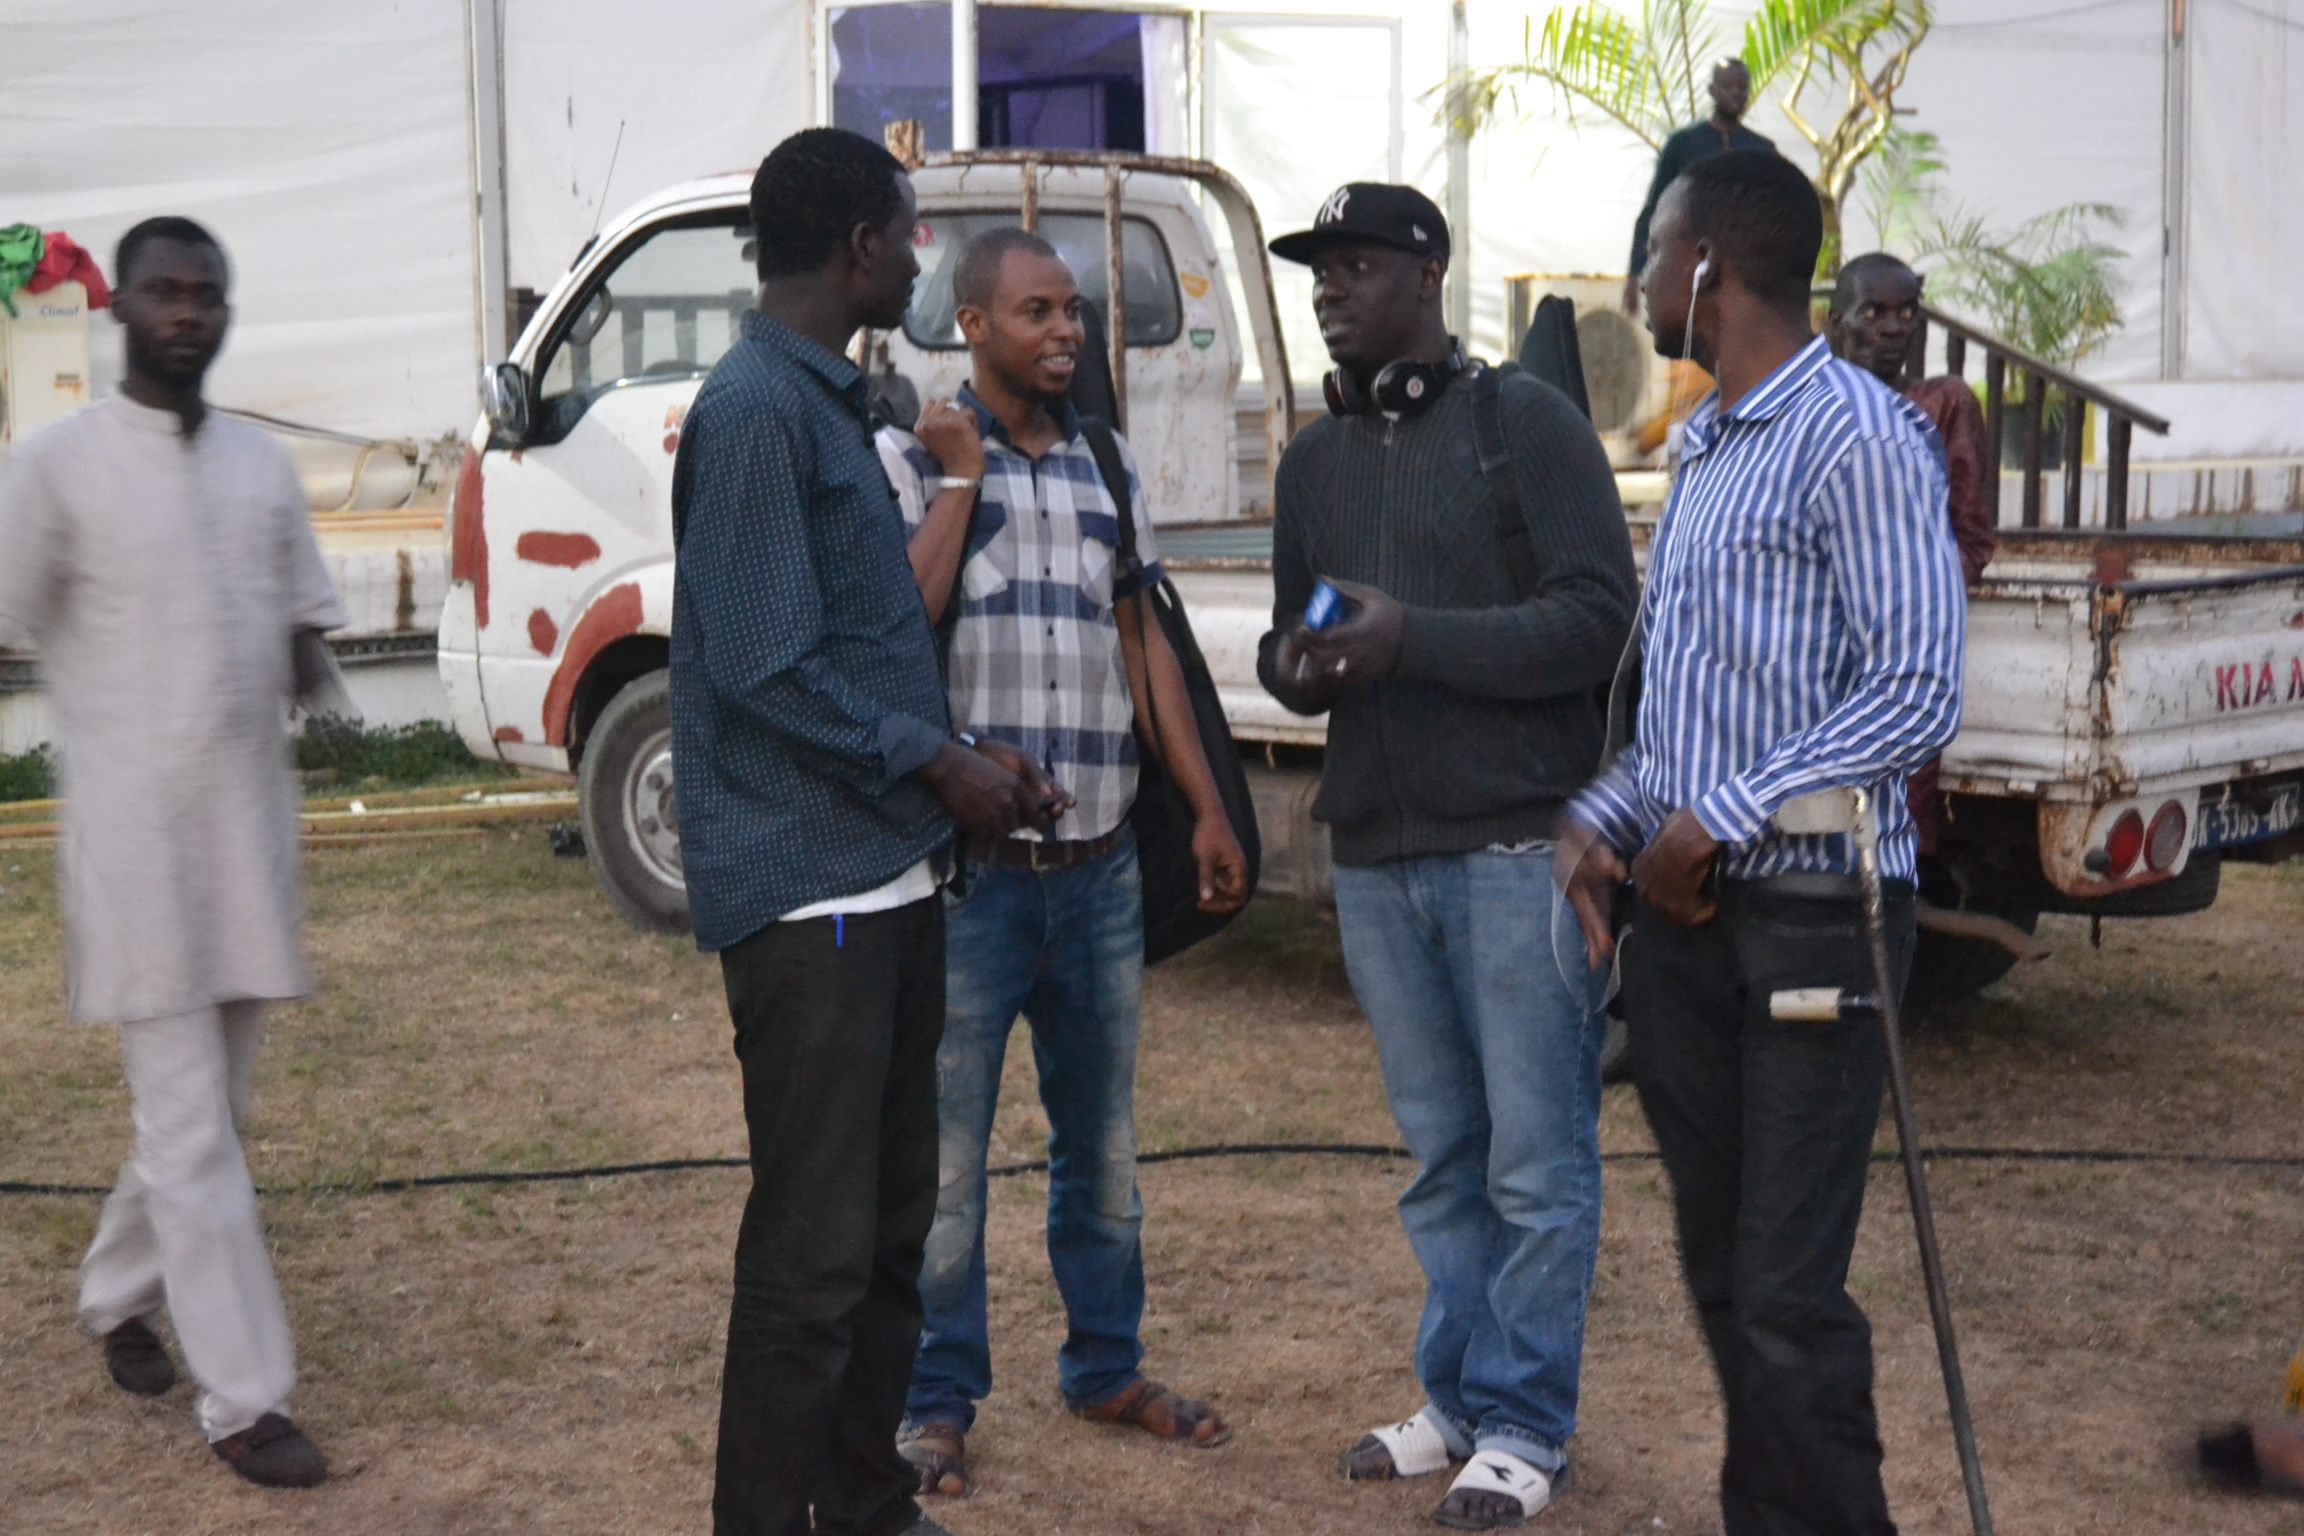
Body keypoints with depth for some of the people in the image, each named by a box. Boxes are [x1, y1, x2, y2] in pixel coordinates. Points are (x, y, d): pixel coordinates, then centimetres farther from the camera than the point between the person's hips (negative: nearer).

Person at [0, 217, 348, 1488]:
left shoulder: (265, 465, 10)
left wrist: (309, 665, -4)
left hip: (253, 822, 6)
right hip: (135, 833, -5)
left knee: (211, 1108, 16)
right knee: (191, 1129, -3)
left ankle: (117, 1296, 39)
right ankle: (244, 1398, 3)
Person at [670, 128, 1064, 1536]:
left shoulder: (835, 405, 15)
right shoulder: (757, 410, -14)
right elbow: (766, 665, -19)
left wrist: (964, 766, 8)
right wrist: (940, 767, -11)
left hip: (890, 876, 10)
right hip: (809, 887, -10)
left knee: (893, 1223, 16)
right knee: (814, 1251, -4)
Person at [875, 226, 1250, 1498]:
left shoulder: (1106, 469, 12)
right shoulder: (911, 459, -3)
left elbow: (1144, 646, 15)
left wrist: (1208, 811, 11)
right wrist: (961, 483, -13)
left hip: (1098, 868, 5)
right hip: (967, 867, -5)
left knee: (1103, 1141, 14)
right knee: (945, 1154, 1)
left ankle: (1105, 1367, 30)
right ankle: (937, 1402, 14)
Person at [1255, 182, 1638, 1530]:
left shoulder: (1528, 422, -4)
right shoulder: (1315, 460, 15)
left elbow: (1599, 618, -11)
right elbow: (1294, 637, 22)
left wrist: (1414, 639, -20)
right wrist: (1293, 668, -3)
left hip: (1517, 848, -5)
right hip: (1376, 858, 6)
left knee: (1535, 1158, 1)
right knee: (1440, 1154, 13)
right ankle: (1461, 1400, 24)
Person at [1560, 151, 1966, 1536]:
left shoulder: (1858, 437, -10)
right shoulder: (1701, 451, 17)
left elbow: (1919, 693, -17)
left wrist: (1718, 819, -16)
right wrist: (1603, 822, 5)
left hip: (1810, 920, -8)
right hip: (1686, 918, 8)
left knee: (1788, 1295, -8)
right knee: (1721, 1276, 13)